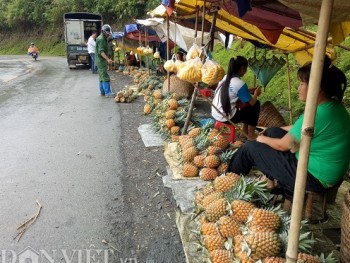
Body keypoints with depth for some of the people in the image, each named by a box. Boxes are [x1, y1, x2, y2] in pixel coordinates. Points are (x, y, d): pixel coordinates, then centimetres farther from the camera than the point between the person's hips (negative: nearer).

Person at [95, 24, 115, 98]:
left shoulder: (104, 38, 17)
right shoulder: (101, 39, -16)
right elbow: (101, 51, -26)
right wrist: (108, 59, -37)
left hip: (101, 61, 11)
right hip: (101, 61, -11)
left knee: (102, 76, 14)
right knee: (105, 77, -13)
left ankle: (102, 92, 21)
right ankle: (107, 92, -14)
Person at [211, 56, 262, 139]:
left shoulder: (225, 78, 7)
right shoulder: (240, 83, -16)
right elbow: (252, 102, -8)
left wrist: (249, 91, 20)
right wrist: (256, 93, 11)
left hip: (215, 114, 8)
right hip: (226, 117, -8)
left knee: (244, 104, 24)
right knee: (256, 105, 7)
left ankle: (245, 130, 30)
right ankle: (251, 134, 16)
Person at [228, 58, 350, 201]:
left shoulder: (318, 115, -30)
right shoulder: (333, 105, 0)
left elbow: (283, 145, -19)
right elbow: (300, 128, 14)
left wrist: (262, 139, 2)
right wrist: (268, 132, 15)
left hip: (314, 176, -9)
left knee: (250, 147, -2)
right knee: (273, 132, 17)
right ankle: (270, 180, 25)